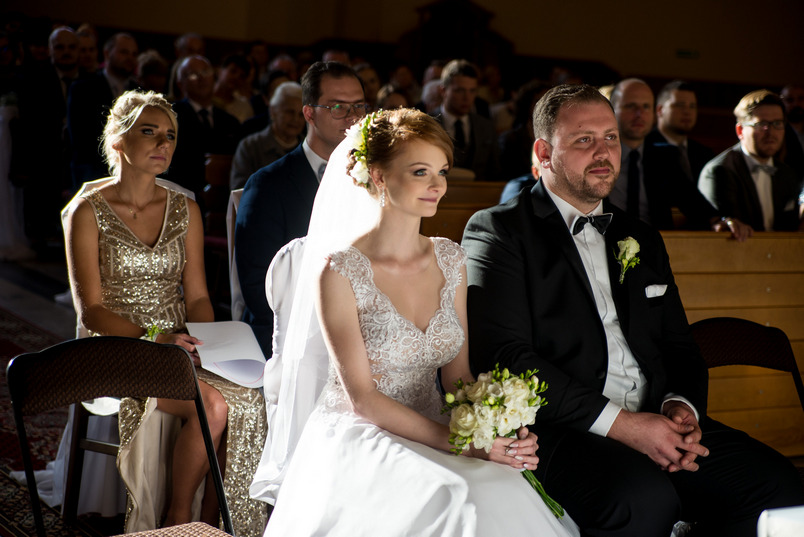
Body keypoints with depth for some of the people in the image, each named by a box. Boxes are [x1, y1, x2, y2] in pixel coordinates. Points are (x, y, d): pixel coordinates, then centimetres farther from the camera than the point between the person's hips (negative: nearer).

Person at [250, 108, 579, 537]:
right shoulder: (339, 271, -10)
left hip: (430, 436, 5)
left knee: (510, 497, -25)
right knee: (461, 502, -32)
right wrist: (457, 441, -20)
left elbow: (457, 372, 9)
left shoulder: (450, 260, 7)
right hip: (360, 439, -5)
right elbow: (361, 398, -12)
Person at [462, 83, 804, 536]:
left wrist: (682, 407, -2)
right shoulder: (497, 231, 2)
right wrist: (618, 423, -16)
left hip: (657, 421, 6)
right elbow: (504, 355, -10)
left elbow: (680, 347, 23)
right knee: (646, 498, -34)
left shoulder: (642, 239, 24)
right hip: (559, 429, -6)